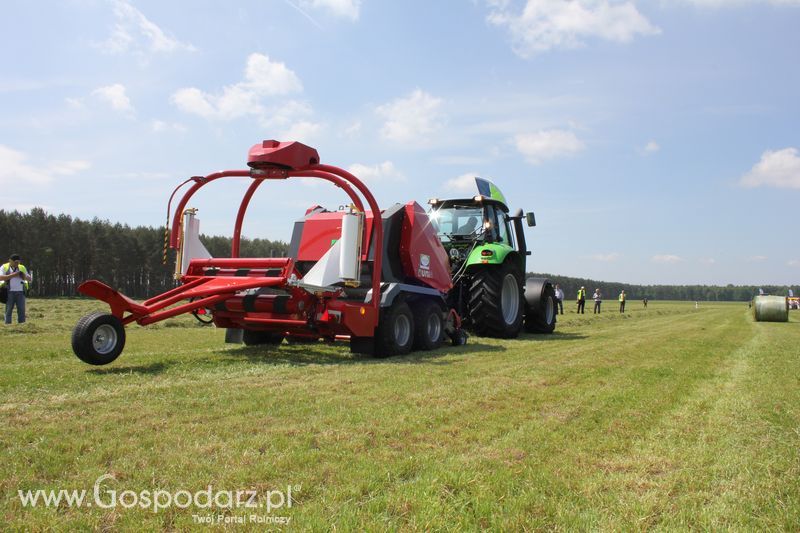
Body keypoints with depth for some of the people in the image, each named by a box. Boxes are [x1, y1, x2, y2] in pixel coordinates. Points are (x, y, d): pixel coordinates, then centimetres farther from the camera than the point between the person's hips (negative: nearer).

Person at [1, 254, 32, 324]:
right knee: (8, 310, -3)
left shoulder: (22, 268, 13)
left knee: (21, 310, -3)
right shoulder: (4, 267, 4)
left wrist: (25, 277, -6)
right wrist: (12, 275, -17)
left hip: (20, 292, 2)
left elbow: (30, 279, 15)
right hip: (9, 292, -2)